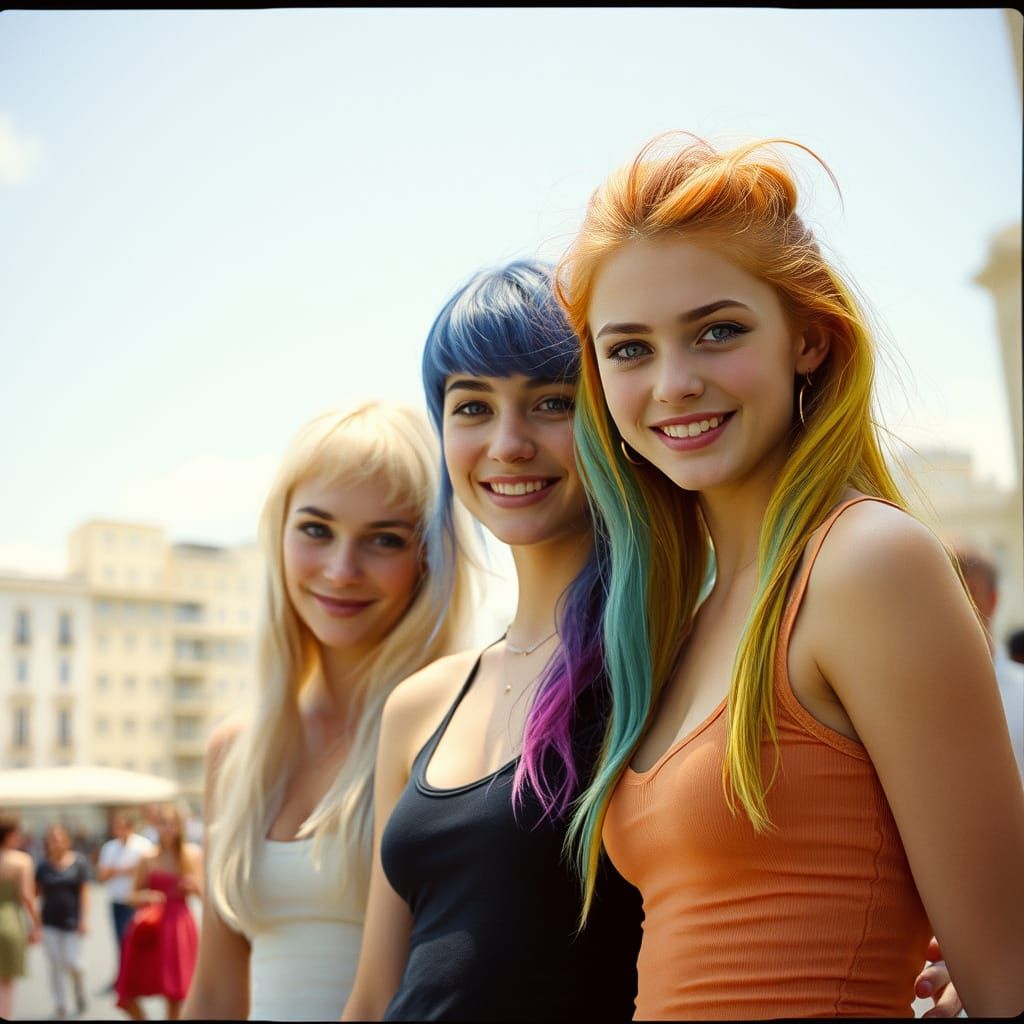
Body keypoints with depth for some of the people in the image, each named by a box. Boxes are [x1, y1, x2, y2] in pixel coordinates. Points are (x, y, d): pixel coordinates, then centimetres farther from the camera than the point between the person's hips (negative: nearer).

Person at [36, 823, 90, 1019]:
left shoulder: (78, 862, -4)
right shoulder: (43, 866, 0)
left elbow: (84, 892, -3)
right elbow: (39, 893, 5)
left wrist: (84, 919, -8)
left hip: (71, 920, -1)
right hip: (50, 922, 1)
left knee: (72, 962, -4)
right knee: (55, 965, 2)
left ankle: (79, 986, 28)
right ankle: (60, 1005, 12)